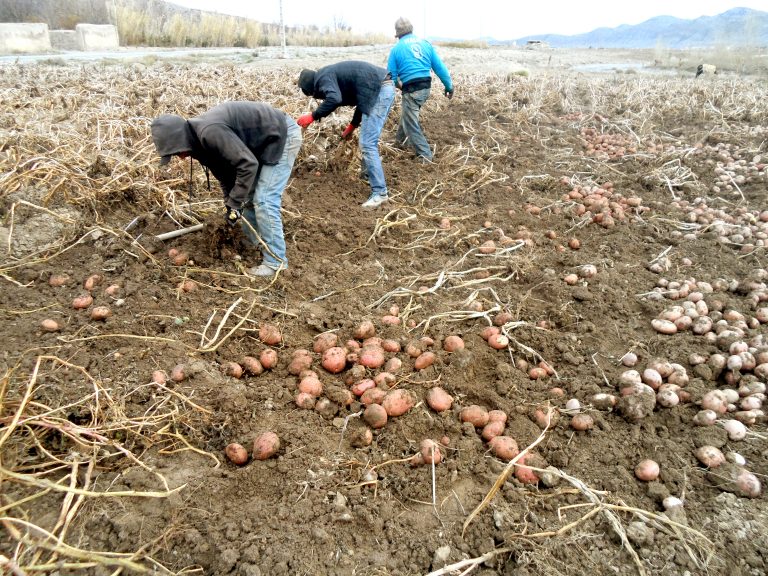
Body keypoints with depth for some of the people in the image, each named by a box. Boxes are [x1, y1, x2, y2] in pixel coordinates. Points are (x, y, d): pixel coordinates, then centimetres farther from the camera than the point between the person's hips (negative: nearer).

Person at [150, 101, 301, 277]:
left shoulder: (210, 132, -30)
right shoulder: (199, 139, 1)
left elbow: (248, 164, -30)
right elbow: (223, 170, 12)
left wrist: (235, 203, -22)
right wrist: (230, 203, 6)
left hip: (282, 135, -10)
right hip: (263, 143, 10)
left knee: (264, 201, -11)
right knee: (248, 197, 14)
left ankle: (276, 262, -3)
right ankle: (257, 243, 30)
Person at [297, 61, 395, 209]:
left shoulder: (323, 77, -3)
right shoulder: (333, 74, 26)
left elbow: (334, 99, -26)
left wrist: (312, 116, -17)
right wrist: (352, 125, 34)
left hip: (379, 91, -10)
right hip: (384, 88, 10)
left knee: (367, 144, -10)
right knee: (369, 140, 23)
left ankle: (379, 193, -12)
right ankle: (368, 174, 39)